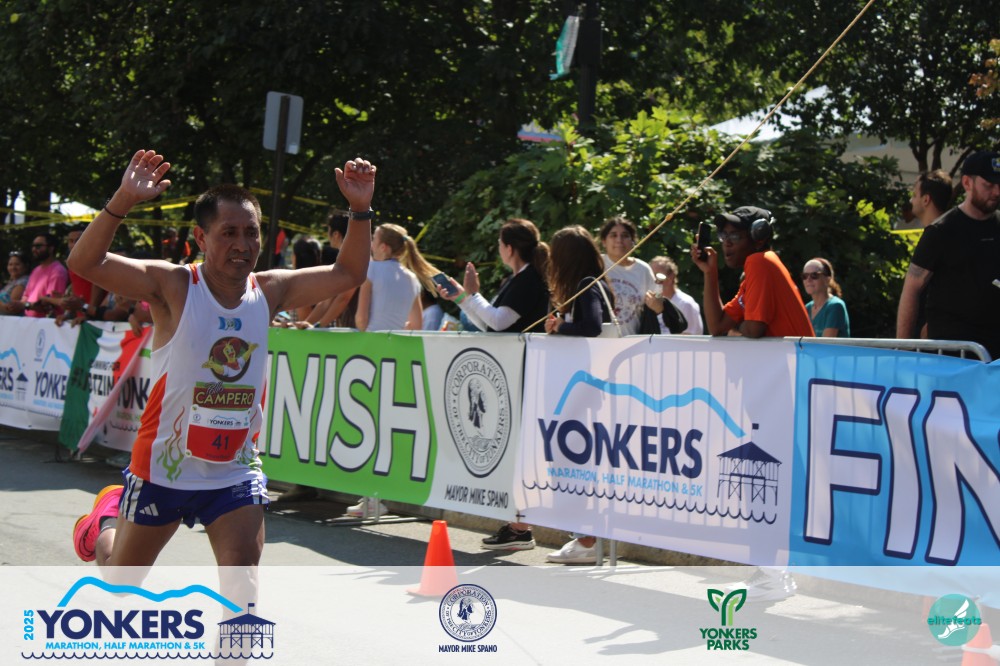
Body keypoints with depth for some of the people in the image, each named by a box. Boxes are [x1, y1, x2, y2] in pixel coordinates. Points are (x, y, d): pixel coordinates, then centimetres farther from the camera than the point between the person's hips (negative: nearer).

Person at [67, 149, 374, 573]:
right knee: (120, 580, 20)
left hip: (235, 469, 2)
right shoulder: (173, 286, -17)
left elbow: (348, 274, 4)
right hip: (163, 466, -2)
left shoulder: (270, 291, -4)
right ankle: (108, 517, 54)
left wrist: (360, 209, -9)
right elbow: (85, 263, -28)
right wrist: (124, 200, -41)